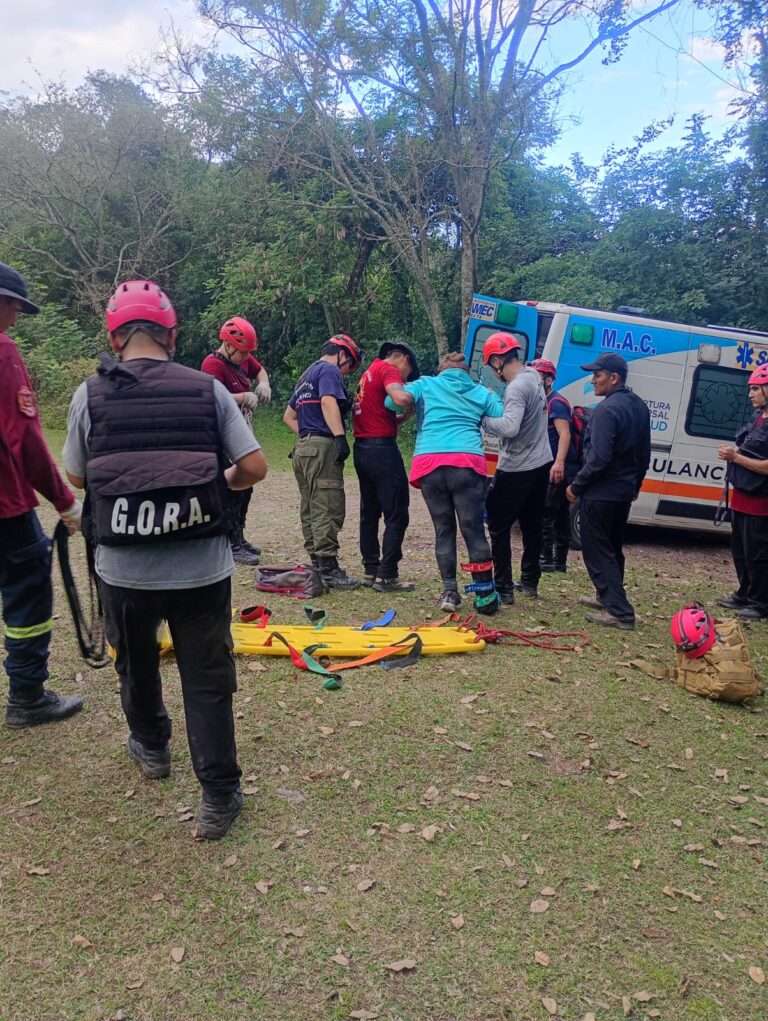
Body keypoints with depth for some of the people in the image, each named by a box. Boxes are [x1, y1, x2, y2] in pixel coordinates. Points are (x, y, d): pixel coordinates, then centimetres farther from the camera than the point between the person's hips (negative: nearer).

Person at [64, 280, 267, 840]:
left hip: (123, 569, 1)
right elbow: (254, 467, -5)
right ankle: (220, 796, 16)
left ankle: (152, 747, 49)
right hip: (202, 568, -1)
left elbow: (77, 477, 8)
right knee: (206, 679, 11)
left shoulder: (89, 395, -3)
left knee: (136, 665, 26)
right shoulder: (208, 389, -4)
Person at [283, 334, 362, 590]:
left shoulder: (307, 374, 25)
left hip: (303, 447, 10)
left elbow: (289, 416, 28)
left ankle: (317, 564, 19)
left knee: (310, 509, 12)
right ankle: (328, 568, -10)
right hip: (323, 447, -10)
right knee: (329, 509, -10)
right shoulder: (329, 370, -4)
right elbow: (328, 402, -23)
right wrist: (340, 437, -28)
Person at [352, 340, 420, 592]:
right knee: (396, 515, -3)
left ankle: (370, 570, 20)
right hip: (382, 448, -9)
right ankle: (387, 575, -3)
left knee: (369, 512, 14)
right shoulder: (389, 370, -7)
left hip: (362, 448, 9)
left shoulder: (370, 372, 20)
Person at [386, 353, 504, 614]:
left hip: (428, 462, 1)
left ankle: (449, 592, 8)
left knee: (443, 528, 11)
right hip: (467, 462, -1)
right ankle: (485, 594, 6)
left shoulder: (426, 384, 20)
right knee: (473, 529, 4)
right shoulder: (482, 392, 22)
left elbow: (400, 399, 5)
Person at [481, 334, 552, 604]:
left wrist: (482, 419, -20)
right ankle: (530, 582, 28)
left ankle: (504, 588, 6)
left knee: (499, 527, 2)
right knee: (532, 526, 17)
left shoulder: (516, 388, -22)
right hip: (540, 464, 9)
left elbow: (509, 427, -33)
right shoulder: (533, 376, 7)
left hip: (517, 470, -9)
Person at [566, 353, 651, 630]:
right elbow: (644, 454, 16)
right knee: (613, 548, 21)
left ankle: (619, 612, -4)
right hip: (624, 492, 9)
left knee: (597, 552, -2)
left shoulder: (607, 410, -20)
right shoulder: (639, 406, 9)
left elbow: (599, 458, -25)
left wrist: (576, 486, -14)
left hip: (600, 493, -9)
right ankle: (608, 596, 36)